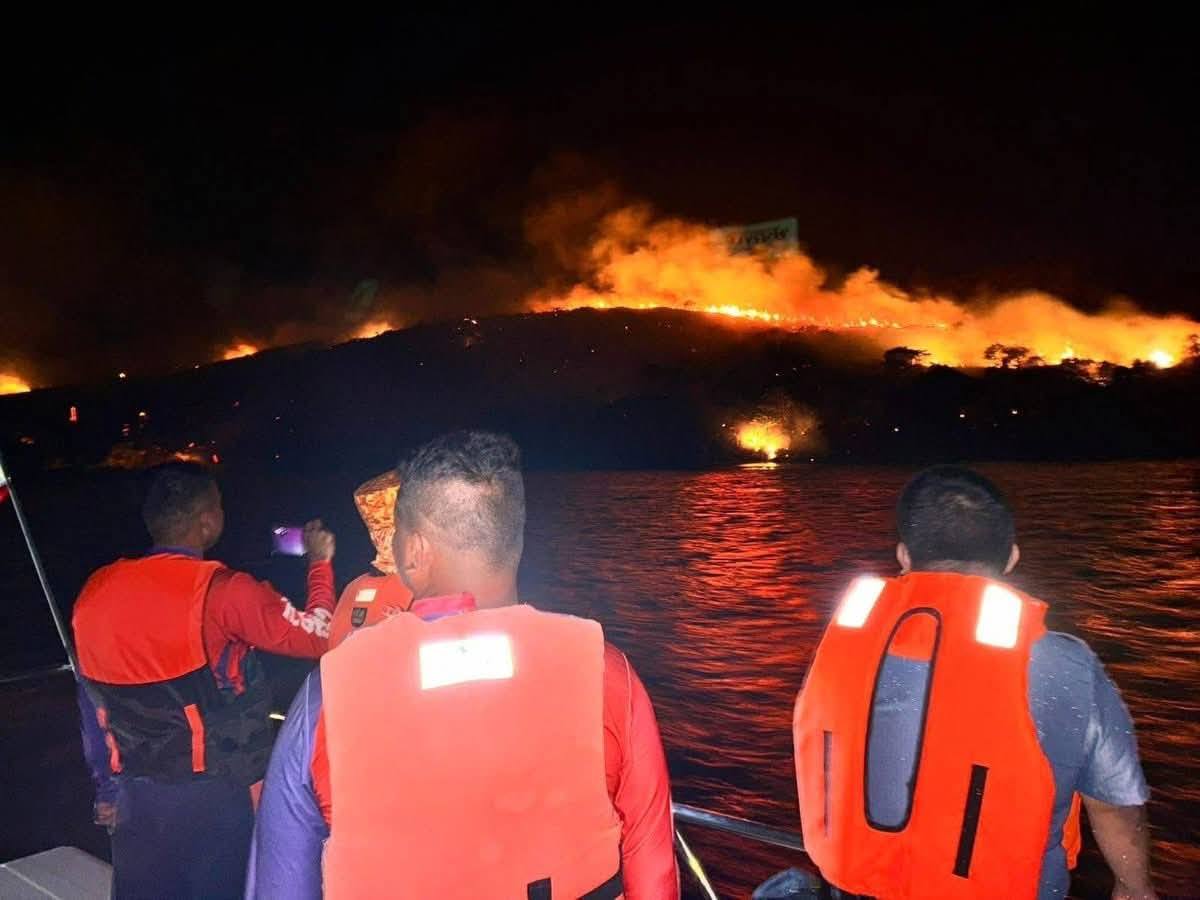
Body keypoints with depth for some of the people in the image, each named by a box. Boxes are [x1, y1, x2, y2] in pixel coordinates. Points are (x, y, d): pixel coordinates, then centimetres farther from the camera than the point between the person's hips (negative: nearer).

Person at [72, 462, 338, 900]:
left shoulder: (95, 592, 1)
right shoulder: (221, 592, -18)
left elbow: (94, 707, 9)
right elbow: (317, 635, -12)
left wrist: (107, 789, 20)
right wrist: (320, 563, 4)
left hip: (137, 797, 6)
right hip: (215, 797, -5)